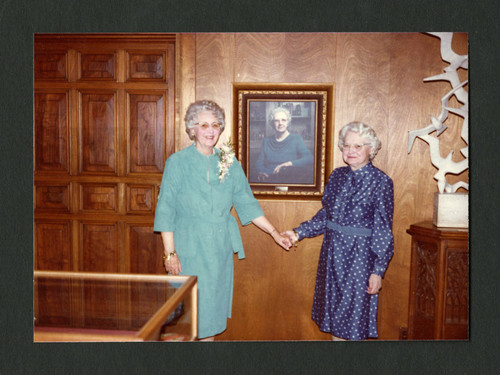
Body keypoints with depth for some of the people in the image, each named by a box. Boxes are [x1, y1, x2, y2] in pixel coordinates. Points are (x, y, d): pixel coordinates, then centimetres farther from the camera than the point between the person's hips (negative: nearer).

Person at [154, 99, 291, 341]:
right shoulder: (177, 162, -6)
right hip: (188, 248, -3)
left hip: (220, 248, 4)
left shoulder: (229, 164, 5)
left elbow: (247, 203, 9)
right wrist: (170, 253, -11)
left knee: (213, 304, 13)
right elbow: (166, 211, -7)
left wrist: (274, 233, 5)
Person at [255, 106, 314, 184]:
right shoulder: (267, 141, 22)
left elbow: (309, 158, -5)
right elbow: (259, 161, 17)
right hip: (269, 179, 1)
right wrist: (261, 172, -7)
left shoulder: (296, 139, 9)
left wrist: (289, 163, -20)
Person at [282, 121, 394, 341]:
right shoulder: (337, 176, 6)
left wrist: (378, 271, -12)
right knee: (334, 314, 15)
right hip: (332, 253, 6)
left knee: (354, 316, 4)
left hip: (360, 256, -6)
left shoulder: (380, 182, -10)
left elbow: (383, 231, -10)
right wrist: (299, 233, 3)